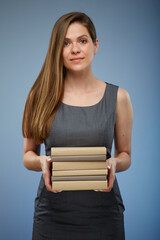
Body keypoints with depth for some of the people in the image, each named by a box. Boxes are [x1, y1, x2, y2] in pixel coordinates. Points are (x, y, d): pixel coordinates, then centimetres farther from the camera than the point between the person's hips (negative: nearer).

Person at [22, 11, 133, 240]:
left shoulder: (118, 97, 0)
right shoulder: (41, 97, -1)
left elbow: (125, 154, 8)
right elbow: (28, 155, 6)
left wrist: (114, 163, -14)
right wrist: (42, 161, -15)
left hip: (102, 212, 0)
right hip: (53, 212, 0)